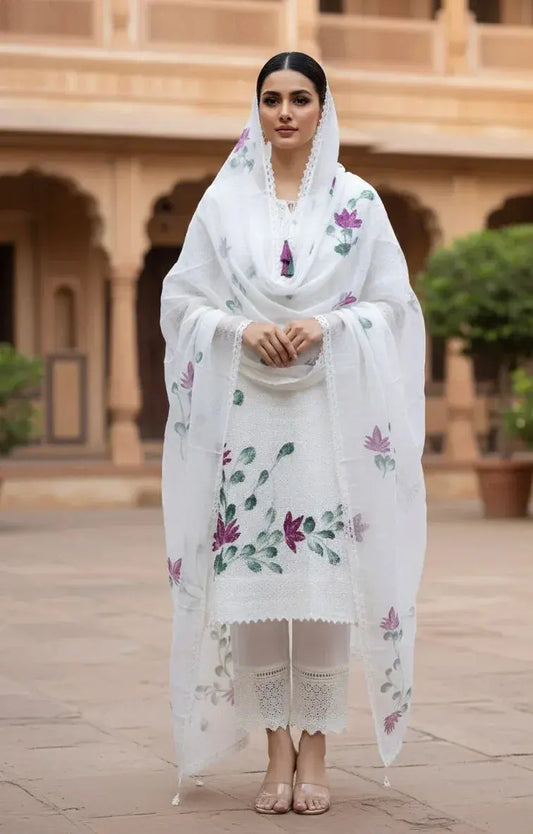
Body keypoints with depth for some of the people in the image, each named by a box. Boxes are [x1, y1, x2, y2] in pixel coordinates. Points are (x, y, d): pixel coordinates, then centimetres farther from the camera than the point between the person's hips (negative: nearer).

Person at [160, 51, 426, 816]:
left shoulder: (357, 201, 6)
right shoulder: (225, 200, 8)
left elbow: (394, 303, 5)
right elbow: (182, 300, 8)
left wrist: (325, 328, -12)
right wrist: (242, 330, -10)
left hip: (332, 410, -1)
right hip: (246, 407, 1)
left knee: (325, 578, -4)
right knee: (251, 577, -2)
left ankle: (315, 751, 6)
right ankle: (278, 751, 8)